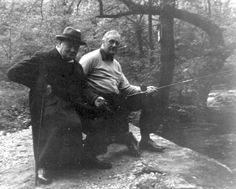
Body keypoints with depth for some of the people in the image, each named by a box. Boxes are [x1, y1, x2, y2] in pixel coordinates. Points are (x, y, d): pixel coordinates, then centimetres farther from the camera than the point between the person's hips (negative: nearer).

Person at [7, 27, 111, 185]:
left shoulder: (77, 67, 22)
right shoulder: (43, 59, 4)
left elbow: (84, 89, 16)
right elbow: (13, 73, -1)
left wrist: (94, 99, -5)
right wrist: (41, 85, -7)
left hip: (70, 106, 6)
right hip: (47, 105, -6)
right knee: (70, 123, -34)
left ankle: (89, 155, 6)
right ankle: (43, 166, -17)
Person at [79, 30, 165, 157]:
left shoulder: (116, 64, 23)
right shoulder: (92, 58, -3)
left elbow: (126, 88, 21)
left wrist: (144, 90, 4)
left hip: (117, 101, 8)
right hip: (101, 103, -7)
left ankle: (145, 140, 5)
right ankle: (126, 139, -1)